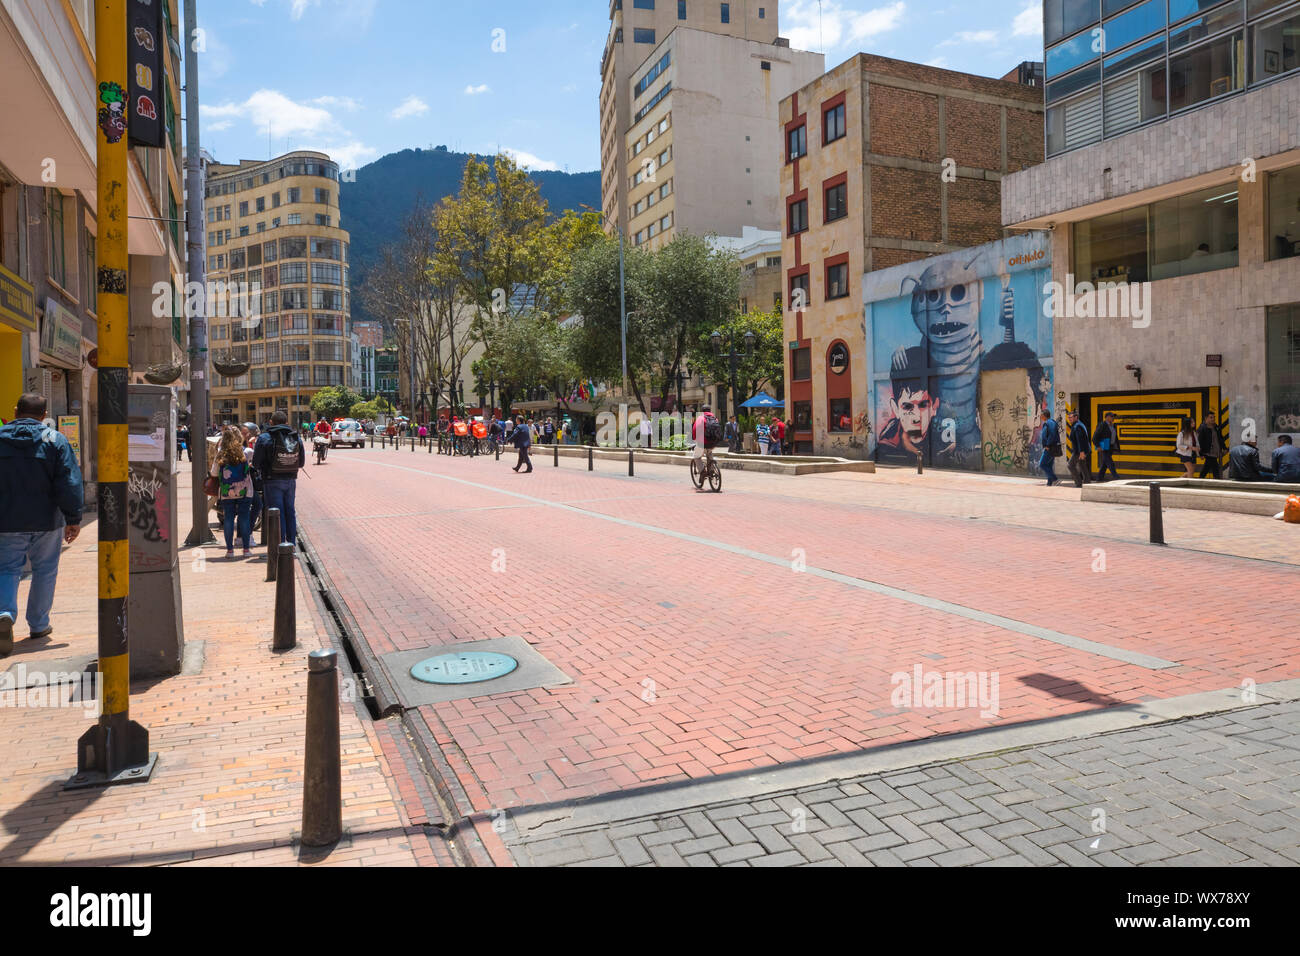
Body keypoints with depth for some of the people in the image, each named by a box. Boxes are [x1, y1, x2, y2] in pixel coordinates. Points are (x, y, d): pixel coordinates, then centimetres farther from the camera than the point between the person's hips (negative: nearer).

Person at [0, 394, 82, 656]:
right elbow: (70, 484, -10)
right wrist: (73, 519, -6)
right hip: (46, 521, -1)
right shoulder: (55, 440, -5)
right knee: (45, 570, 12)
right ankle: (39, 625, 20)